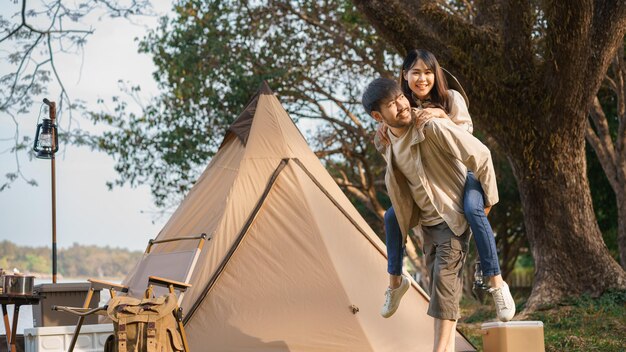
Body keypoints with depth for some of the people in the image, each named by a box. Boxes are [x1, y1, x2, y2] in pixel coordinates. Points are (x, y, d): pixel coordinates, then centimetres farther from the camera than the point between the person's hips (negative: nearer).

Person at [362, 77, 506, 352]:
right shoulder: (388, 143, -2)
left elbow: (481, 156, -19)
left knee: (445, 278, -16)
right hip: (428, 221, 7)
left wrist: (487, 199, -11)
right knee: (439, 282, 9)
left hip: (454, 218, -7)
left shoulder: (434, 127, -24)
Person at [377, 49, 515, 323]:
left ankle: (496, 283, -31)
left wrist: (443, 119, -31)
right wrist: (383, 132, -21)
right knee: (392, 216, -7)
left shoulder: (451, 98, -11)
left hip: (462, 172, -5)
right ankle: (395, 282, 14)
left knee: (473, 210, -35)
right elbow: (388, 151, 2)